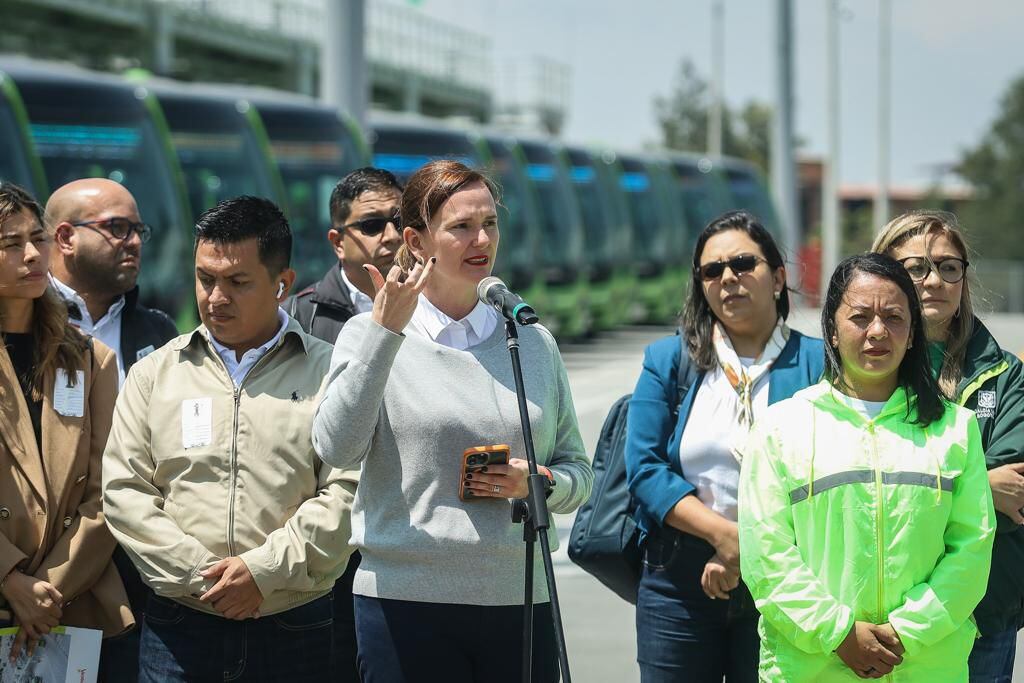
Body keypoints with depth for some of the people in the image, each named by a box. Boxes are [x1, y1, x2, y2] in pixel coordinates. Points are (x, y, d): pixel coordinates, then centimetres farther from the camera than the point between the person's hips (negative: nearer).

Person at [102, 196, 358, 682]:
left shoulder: (329, 372, 4)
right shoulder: (155, 373, 10)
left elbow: (346, 491, -5)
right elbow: (124, 490, 3)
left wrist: (265, 570, -13)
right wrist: (197, 576, -7)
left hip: (296, 628, -1)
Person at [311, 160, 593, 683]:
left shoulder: (534, 343, 12)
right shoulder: (369, 335, 2)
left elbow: (578, 473, 16)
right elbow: (337, 449, -14)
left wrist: (538, 483, -5)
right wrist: (385, 331, -17)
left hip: (520, 600, 3)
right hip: (406, 599, -3)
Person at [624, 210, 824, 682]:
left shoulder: (816, 364, 2)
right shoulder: (668, 361, 8)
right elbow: (644, 469, -1)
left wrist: (744, 555, -13)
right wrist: (724, 534, -14)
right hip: (678, 582, 1)